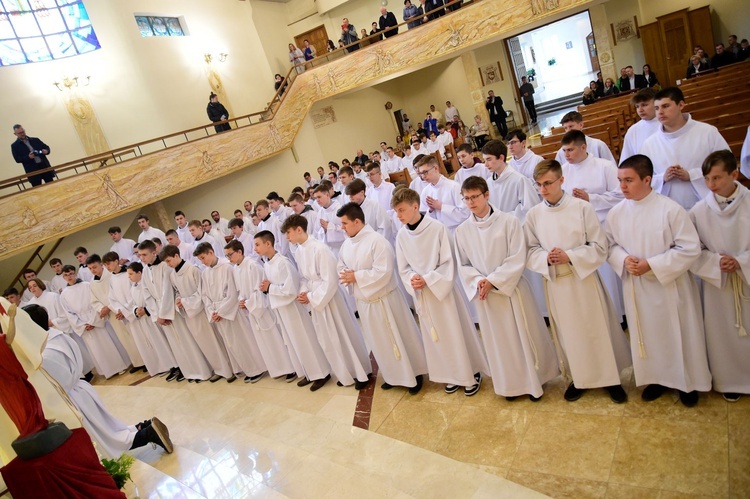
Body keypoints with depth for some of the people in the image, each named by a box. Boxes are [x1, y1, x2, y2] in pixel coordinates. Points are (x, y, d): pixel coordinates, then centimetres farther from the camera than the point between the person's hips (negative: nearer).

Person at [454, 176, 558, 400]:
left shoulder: (509, 221, -11)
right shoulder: (462, 230, -2)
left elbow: (517, 259, -13)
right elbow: (463, 265, 4)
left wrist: (493, 281, -18)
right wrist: (478, 281, -14)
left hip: (512, 289, -3)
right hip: (484, 295, 3)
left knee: (524, 335, 11)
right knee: (499, 341, 15)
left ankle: (534, 381, 33)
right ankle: (512, 385, 34)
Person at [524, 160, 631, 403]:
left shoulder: (582, 207, -10)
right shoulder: (534, 214, -3)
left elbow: (599, 246, -7)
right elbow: (530, 250, 3)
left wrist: (570, 257, -19)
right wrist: (546, 258, -17)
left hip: (583, 279, -2)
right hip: (555, 282, 2)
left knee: (597, 330, 9)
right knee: (568, 333, 14)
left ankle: (610, 378, 29)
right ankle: (578, 378, 32)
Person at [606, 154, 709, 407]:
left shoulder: (670, 209, -17)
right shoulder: (616, 213, -5)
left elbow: (690, 249, -15)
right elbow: (610, 245, 7)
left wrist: (651, 265, -20)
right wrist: (624, 260, -14)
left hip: (670, 286, -3)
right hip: (636, 288, 3)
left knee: (678, 333, 12)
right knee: (646, 334, 15)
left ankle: (688, 382, 34)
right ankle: (657, 378, 36)